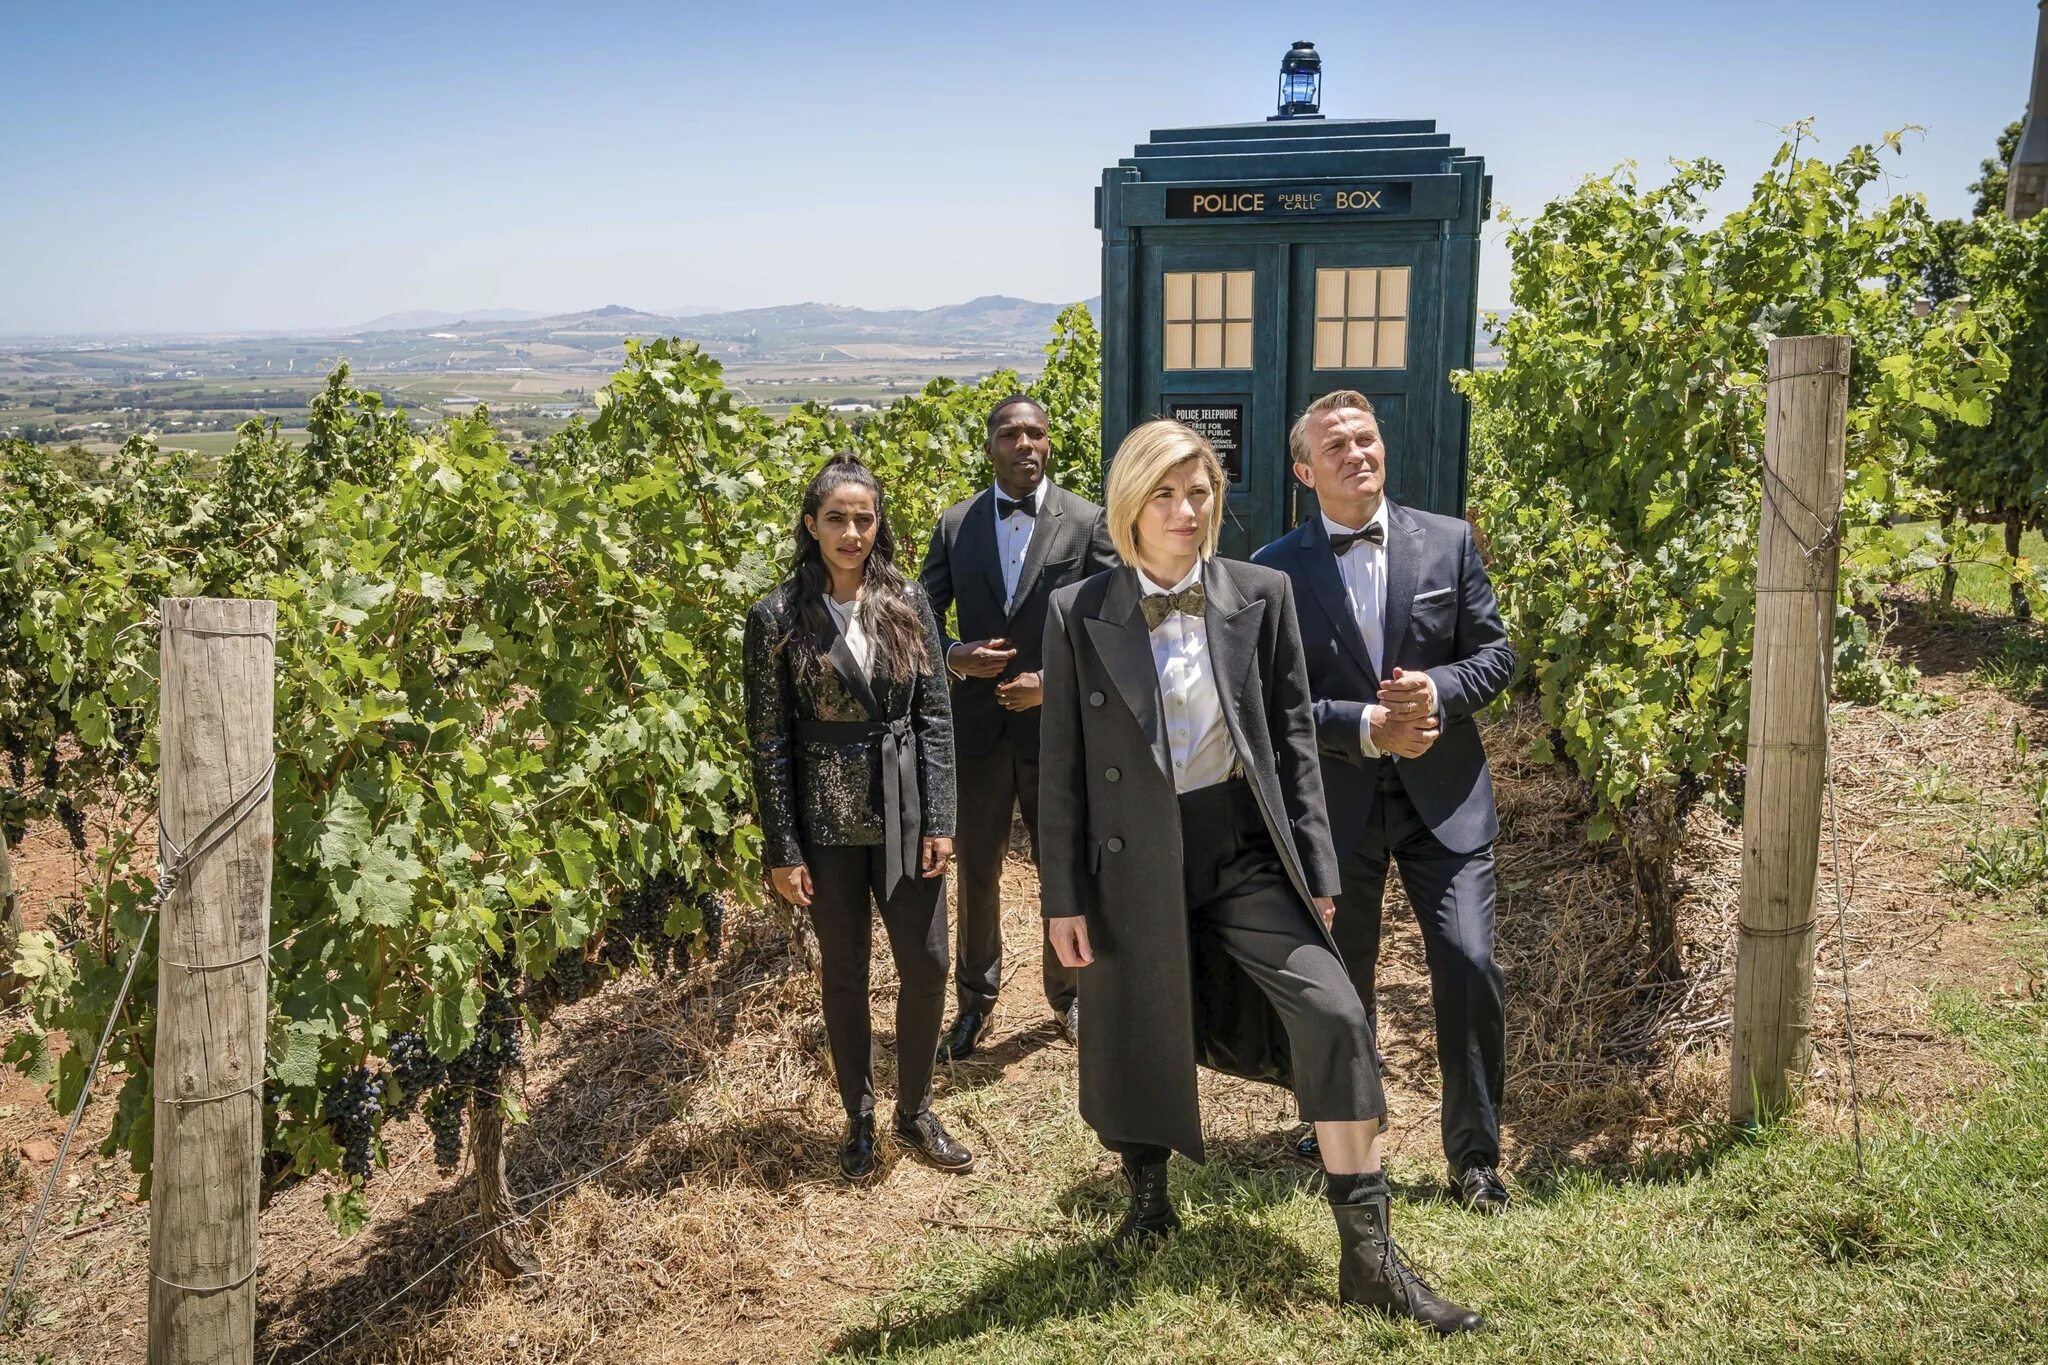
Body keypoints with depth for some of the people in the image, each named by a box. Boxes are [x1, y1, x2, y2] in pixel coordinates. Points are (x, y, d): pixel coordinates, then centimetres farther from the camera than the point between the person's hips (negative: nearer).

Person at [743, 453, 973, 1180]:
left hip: (905, 814, 2)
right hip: (827, 821, -2)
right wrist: (782, 850, -6)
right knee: (844, 975, 11)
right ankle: (859, 1118, 30)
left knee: (926, 967, 7)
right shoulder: (777, 617, -7)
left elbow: (935, 714, 1)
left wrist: (939, 820, -4)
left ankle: (915, 1109, 29)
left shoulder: (907, 601, 0)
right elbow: (769, 741, -5)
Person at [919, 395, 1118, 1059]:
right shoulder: (956, 524, 3)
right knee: (977, 872, 12)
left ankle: (1066, 992, 34)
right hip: (980, 724, 2)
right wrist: (955, 657, -14)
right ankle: (975, 998, 30)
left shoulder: (1086, 522, -4)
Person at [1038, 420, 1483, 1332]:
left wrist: (1315, 870, 1)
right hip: (1135, 862, 0)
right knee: (1137, 1038, 13)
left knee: (1334, 1018, -10)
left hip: (1243, 849, 1)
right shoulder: (1078, 615, -3)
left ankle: (1369, 1257, 2)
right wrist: (1064, 897, -2)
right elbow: (1061, 766, -1)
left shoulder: (1260, 596, 0)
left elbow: (1293, 738, 3)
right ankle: (1147, 1198, 43)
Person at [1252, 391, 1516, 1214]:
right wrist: (1365, 728, -19)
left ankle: (1474, 1152, 16)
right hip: (1336, 804, 0)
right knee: (1340, 982, 14)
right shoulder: (1277, 570, -5)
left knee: (1471, 969, -5)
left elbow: (1496, 654, 2)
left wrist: (1437, 690, -17)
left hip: (1444, 796, 1)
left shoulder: (1448, 542, 0)